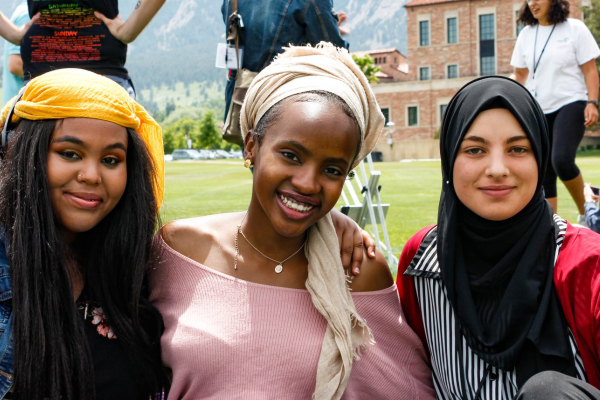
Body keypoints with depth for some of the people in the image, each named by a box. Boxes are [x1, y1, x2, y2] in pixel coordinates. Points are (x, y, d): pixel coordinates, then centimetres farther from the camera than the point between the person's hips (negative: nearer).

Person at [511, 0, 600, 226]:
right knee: (544, 173, 3)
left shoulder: (575, 29, -1)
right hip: (537, 111, 5)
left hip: (570, 105, -4)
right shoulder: (526, 35, 9)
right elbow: (520, 75, 15)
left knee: (562, 160, -24)